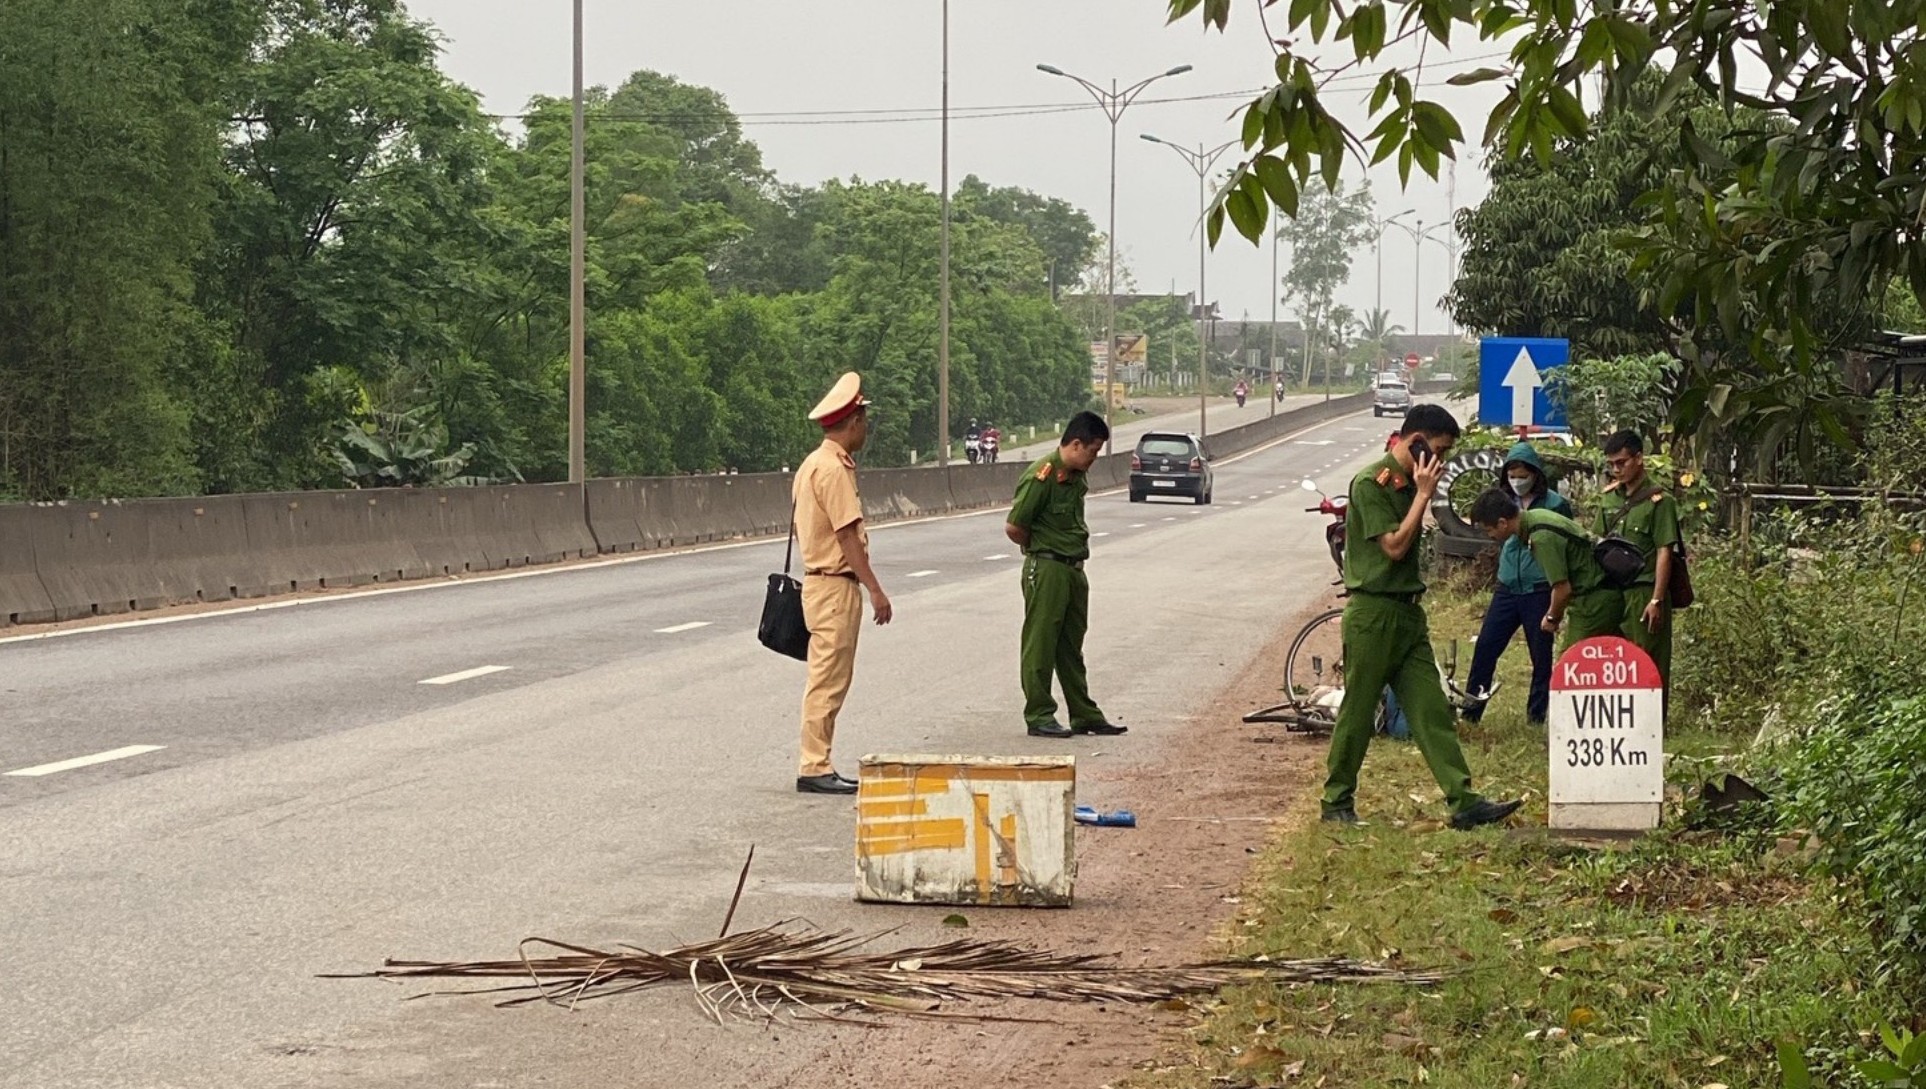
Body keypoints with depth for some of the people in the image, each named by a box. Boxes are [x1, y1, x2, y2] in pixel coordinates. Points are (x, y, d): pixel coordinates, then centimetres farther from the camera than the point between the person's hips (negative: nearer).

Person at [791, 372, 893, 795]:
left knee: (829, 680, 12)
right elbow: (847, 535, -19)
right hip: (836, 585, -10)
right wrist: (874, 589, -18)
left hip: (818, 579, 10)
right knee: (828, 680, -8)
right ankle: (814, 768, -7)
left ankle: (817, 765, 15)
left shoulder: (813, 464, 16)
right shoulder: (834, 469, -16)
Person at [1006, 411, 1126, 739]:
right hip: (1046, 570, -9)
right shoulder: (1042, 476, -18)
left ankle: (1084, 715, 20)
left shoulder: (1077, 477, 10)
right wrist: (1041, 548, -2)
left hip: (1074, 568, 9)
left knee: (1071, 648, 15)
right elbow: (1013, 528, -17)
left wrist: (1076, 553, 10)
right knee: (1040, 645, -1)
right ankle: (1039, 717, 4)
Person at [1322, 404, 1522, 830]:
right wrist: (1424, 494, -15)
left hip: (1407, 611, 8)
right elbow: (1394, 546, -19)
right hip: (1372, 614, -8)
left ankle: (1464, 801, -3)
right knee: (1357, 713, 1)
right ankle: (1336, 803, 12)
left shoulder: (1408, 482, 13)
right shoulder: (1371, 483, -13)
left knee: (1432, 710, 2)